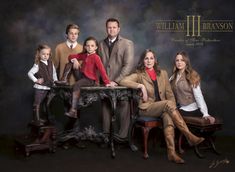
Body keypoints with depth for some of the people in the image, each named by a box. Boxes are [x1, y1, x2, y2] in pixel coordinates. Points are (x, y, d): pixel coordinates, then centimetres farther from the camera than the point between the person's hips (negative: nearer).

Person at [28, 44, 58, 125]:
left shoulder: (50, 63, 4)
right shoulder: (37, 65, -14)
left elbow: (54, 72, 15)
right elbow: (29, 73, -15)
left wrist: (55, 80, 6)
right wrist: (36, 80, -16)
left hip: (48, 87, 6)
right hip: (39, 87, -6)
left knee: (41, 103, 16)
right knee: (37, 103, -2)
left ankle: (38, 118, 27)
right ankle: (36, 119, 5)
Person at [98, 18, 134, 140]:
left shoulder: (127, 44, 1)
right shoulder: (101, 44, 15)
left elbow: (128, 65, -7)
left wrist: (116, 81, -14)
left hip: (121, 83, -3)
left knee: (123, 109, -2)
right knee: (105, 108, 5)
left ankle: (122, 135, 7)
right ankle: (105, 134, 13)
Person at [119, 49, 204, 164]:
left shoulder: (163, 73, 16)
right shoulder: (139, 74, 6)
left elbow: (169, 93, 12)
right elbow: (123, 81, -10)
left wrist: (173, 109, -4)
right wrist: (141, 86, -18)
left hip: (163, 107, 3)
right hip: (147, 108, -3)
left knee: (168, 117, -34)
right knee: (168, 103, -32)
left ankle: (171, 152, -42)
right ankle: (189, 136, -32)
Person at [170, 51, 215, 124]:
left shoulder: (192, 76, -4)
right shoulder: (173, 77, 13)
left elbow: (198, 96, -12)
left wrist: (205, 114, -20)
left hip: (192, 110, -5)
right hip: (180, 109, 5)